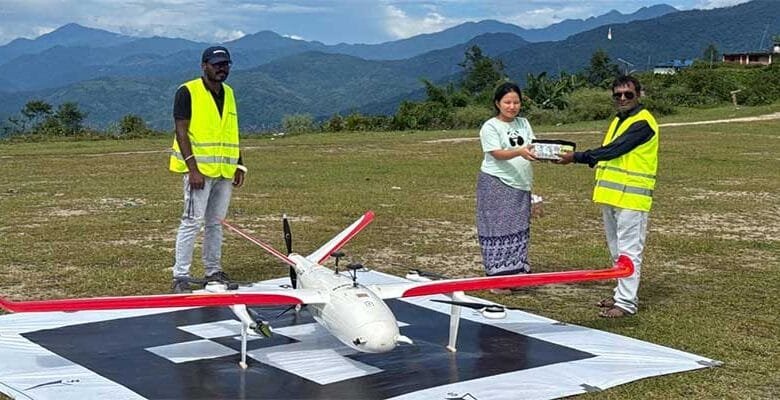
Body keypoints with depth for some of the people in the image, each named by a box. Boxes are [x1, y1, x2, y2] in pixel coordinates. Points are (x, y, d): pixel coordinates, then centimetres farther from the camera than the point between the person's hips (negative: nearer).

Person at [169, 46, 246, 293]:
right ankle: (181, 276, -4)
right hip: (199, 169, -6)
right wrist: (193, 169, -18)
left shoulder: (228, 94, 15)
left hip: (225, 171, 7)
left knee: (215, 223, 12)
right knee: (192, 222, -8)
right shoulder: (188, 92, -6)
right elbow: (181, 132, -11)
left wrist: (239, 166, 13)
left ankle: (213, 271, 20)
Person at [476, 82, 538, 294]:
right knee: (499, 229, -5)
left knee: (519, 229, 8)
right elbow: (498, 154, -17)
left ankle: (516, 272, 16)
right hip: (496, 184, -6)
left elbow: (533, 147, 6)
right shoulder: (490, 127, -5)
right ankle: (497, 279, -1)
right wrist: (520, 152, -34)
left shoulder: (523, 123, 14)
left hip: (520, 185, 6)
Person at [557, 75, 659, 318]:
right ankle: (623, 294, 26)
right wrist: (577, 156, 2)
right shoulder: (618, 121, 18)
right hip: (611, 196, 10)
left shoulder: (643, 123, -13)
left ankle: (627, 302, -4)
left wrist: (577, 157, -17)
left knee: (628, 251, -7)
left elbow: (613, 150, -20)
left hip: (631, 197, -10)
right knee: (616, 251, 16)